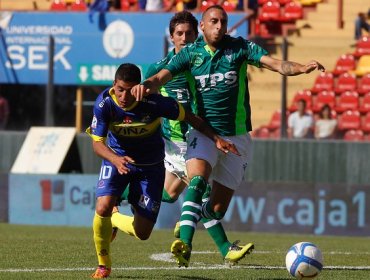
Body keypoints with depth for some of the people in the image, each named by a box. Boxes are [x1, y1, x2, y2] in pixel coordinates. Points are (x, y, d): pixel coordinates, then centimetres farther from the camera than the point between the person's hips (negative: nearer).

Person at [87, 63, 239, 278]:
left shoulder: (153, 102, -27)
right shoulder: (104, 103, -24)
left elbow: (190, 117, -13)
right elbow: (97, 143, -20)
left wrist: (217, 139, -19)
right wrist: (115, 160, -41)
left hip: (150, 165, 0)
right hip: (116, 158, 0)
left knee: (142, 232, -3)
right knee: (103, 208, -26)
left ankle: (113, 220, 34)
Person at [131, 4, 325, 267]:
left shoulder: (240, 47, -3)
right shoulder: (190, 53, -2)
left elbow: (274, 63, -15)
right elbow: (162, 76, -13)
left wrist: (300, 68, -35)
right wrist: (147, 85, -36)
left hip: (236, 135, 1)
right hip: (203, 132, -1)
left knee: (217, 210, 2)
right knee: (197, 179, -31)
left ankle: (192, 216, 37)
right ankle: (185, 243, -39)